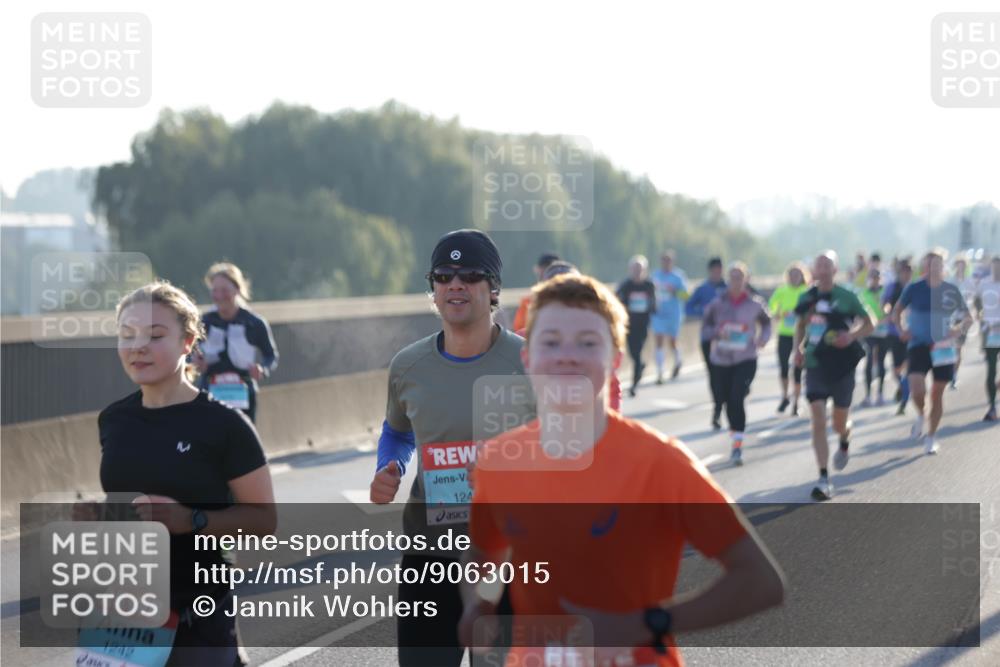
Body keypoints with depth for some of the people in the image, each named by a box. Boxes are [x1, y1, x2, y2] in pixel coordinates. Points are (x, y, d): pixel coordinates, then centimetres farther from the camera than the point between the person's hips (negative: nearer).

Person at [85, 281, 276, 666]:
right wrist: (92, 515, 0)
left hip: (195, 619, -5)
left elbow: (264, 518, -9)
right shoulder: (113, 420, 7)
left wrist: (192, 520, -23)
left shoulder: (223, 424, -9)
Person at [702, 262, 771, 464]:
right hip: (721, 360, 2)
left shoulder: (754, 304, -4)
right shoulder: (717, 304, -4)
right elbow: (706, 325, 4)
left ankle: (737, 444, -13)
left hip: (745, 360, -2)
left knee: (737, 398, -16)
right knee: (726, 400, 10)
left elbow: (766, 322, 13)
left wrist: (763, 338, -5)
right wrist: (717, 333, -16)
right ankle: (734, 431, 38)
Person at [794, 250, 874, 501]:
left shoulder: (846, 297, -6)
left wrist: (852, 335, -19)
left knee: (839, 424, 10)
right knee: (818, 421, -11)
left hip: (842, 366, -2)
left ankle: (845, 442, 49)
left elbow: (869, 324, 0)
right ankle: (824, 479, -11)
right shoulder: (807, 298, 4)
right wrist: (798, 349, 4)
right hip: (815, 366, 2)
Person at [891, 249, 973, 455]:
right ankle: (920, 416, 11)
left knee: (937, 393, 7)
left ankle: (931, 437, 22)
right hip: (919, 346, -2)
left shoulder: (952, 290, 1)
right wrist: (901, 330, -9)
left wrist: (959, 328, -10)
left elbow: (968, 317, 10)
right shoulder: (914, 289, -2)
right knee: (917, 389, -22)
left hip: (943, 348, 2)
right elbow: (896, 312, 9)